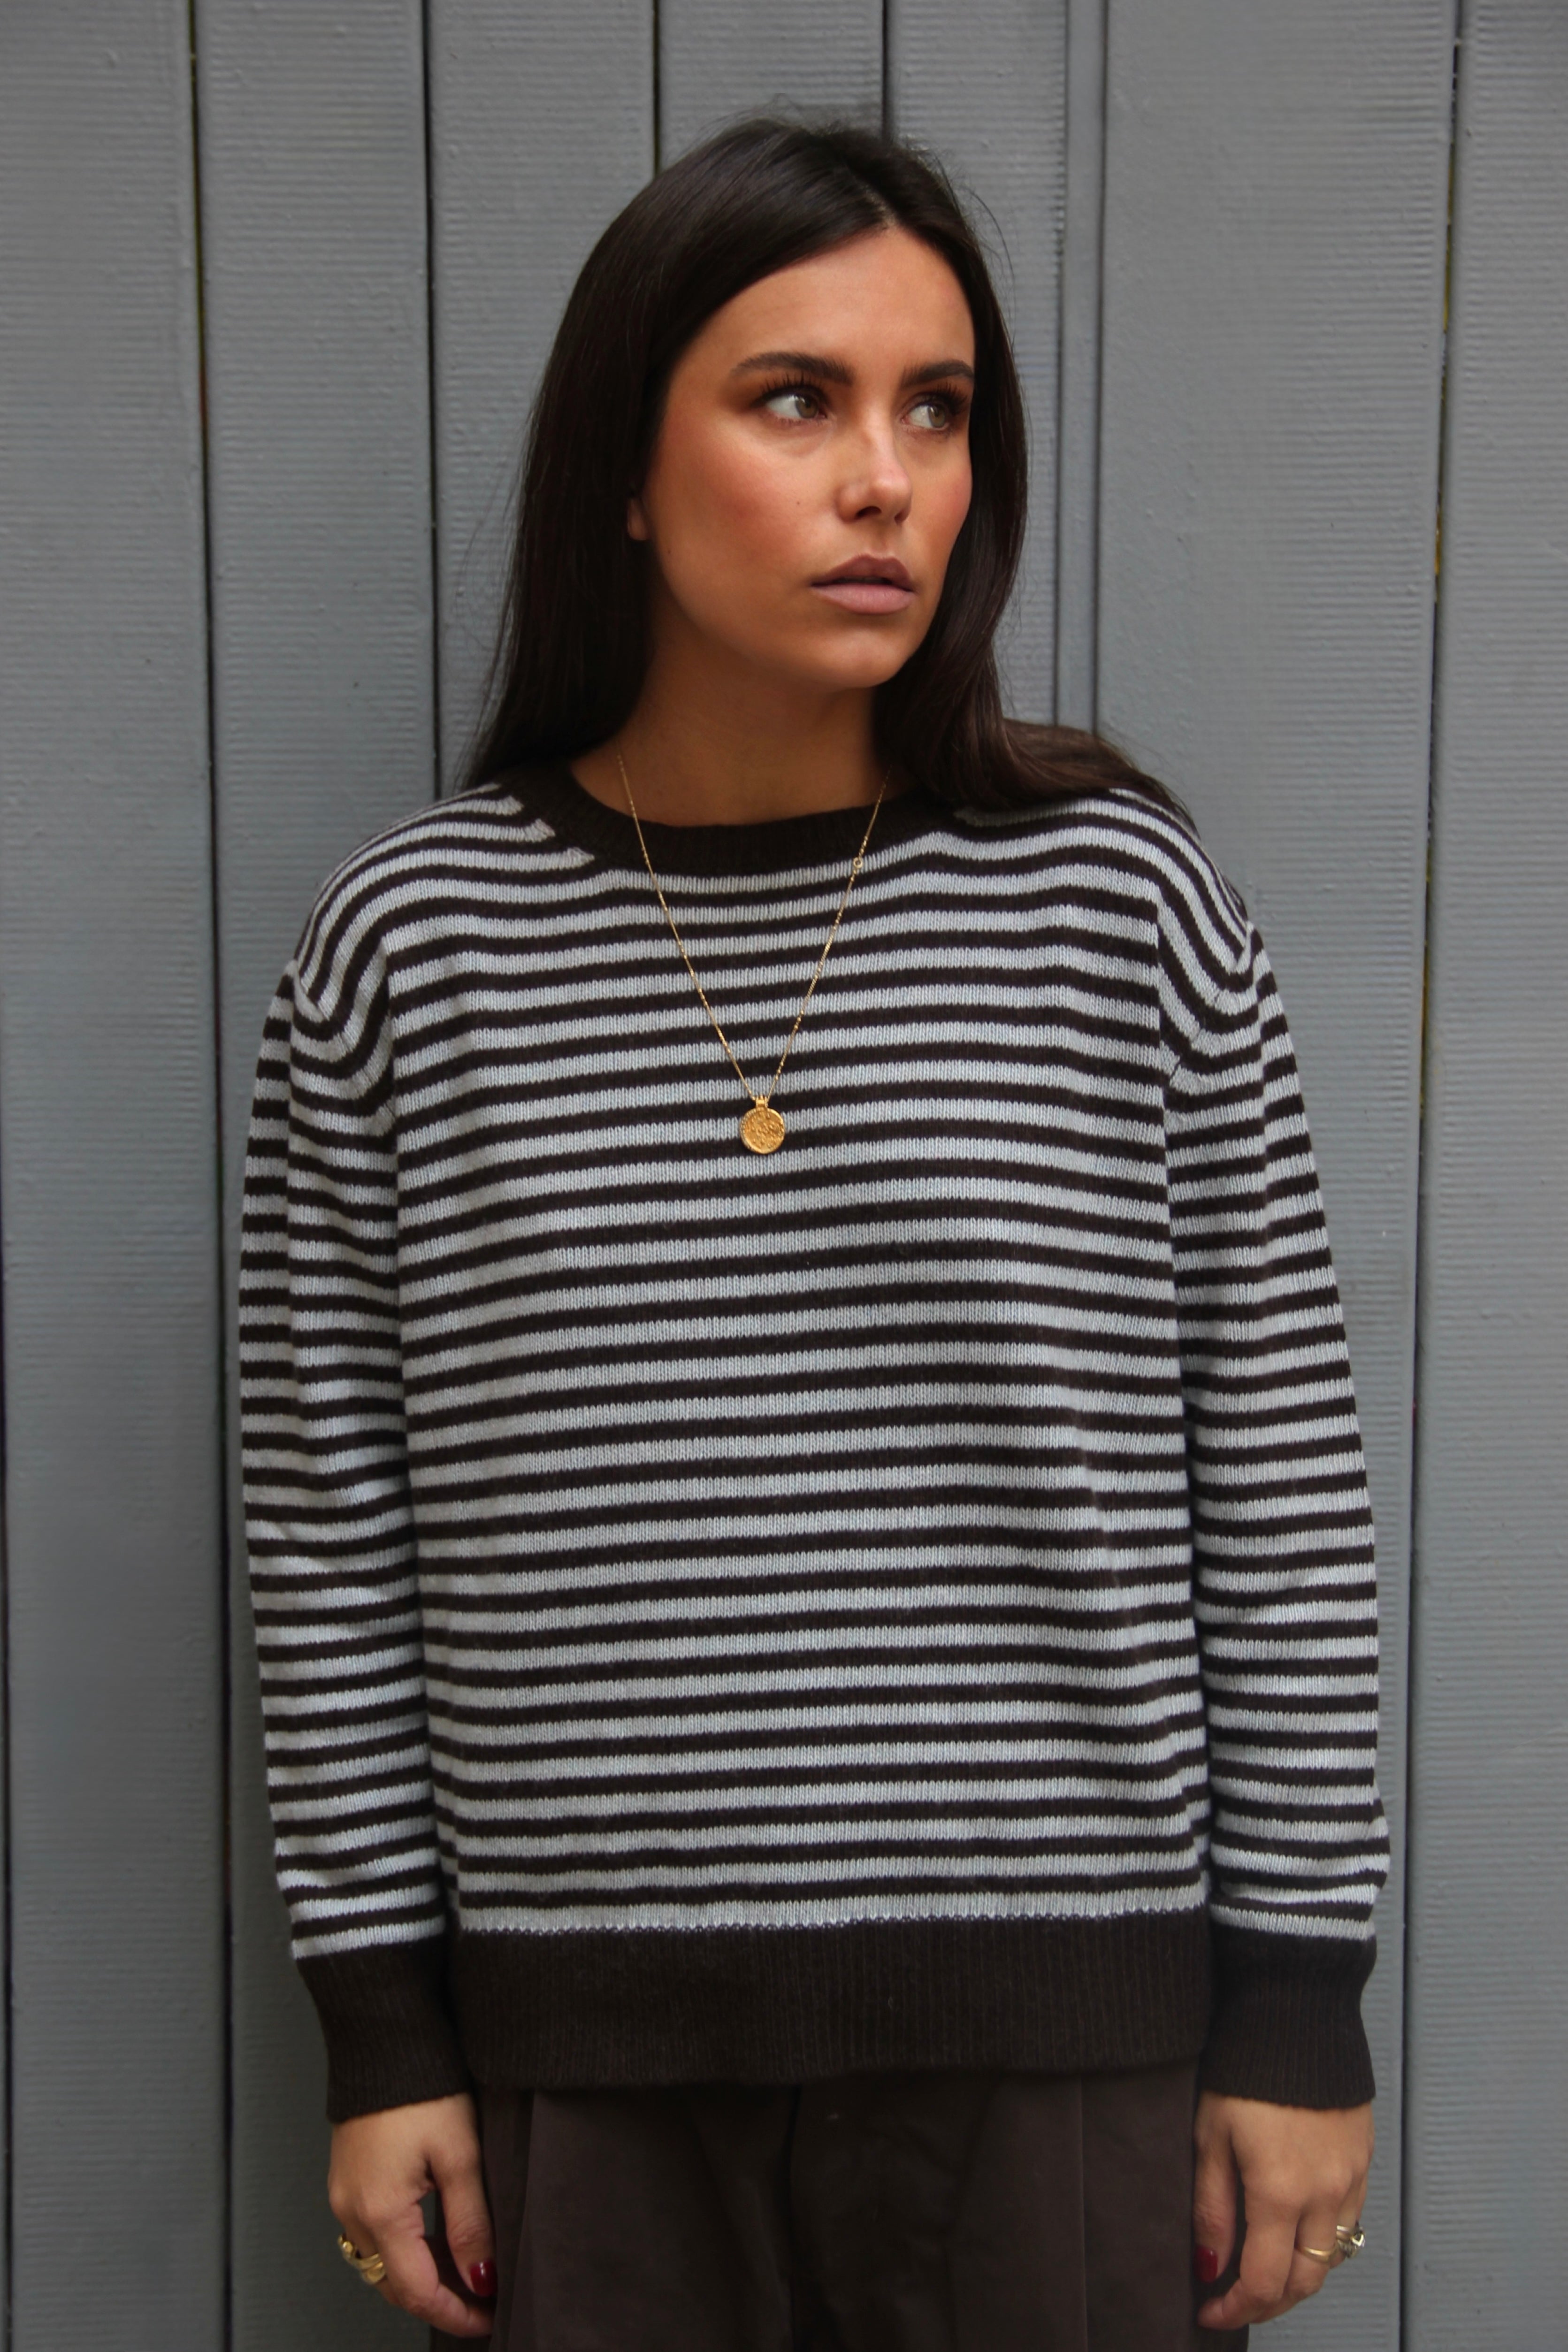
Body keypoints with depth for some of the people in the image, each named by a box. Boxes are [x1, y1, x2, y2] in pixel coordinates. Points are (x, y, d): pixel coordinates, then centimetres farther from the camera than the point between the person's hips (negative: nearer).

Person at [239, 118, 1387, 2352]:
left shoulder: (1117, 900, -4)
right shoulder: (409, 945, -3)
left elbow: (1283, 1486, 0)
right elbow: (329, 1532, 2)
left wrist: (1299, 2012, 1)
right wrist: (383, 2033, 3)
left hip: (1067, 2041, 0)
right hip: (592, 2062, 1)